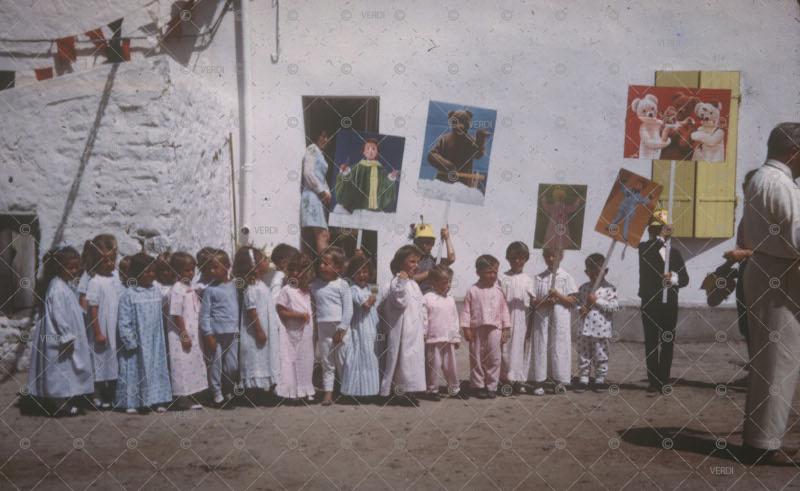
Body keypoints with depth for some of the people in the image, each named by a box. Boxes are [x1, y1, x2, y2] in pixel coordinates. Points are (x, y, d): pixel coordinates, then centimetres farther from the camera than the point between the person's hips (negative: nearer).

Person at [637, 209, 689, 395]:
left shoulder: (675, 252, 11)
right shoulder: (644, 248, 3)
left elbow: (685, 278, 6)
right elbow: (648, 254, -21)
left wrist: (674, 278, -15)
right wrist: (661, 238, -25)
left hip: (670, 304, 3)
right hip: (650, 304, -2)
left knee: (667, 344, 5)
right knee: (651, 343, 0)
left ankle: (664, 381, 12)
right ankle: (653, 381, 5)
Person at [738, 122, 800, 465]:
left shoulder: (758, 179, 18)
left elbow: (744, 237, 23)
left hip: (760, 273, 10)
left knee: (765, 359, 14)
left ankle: (758, 438, 20)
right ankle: (766, 444, -2)